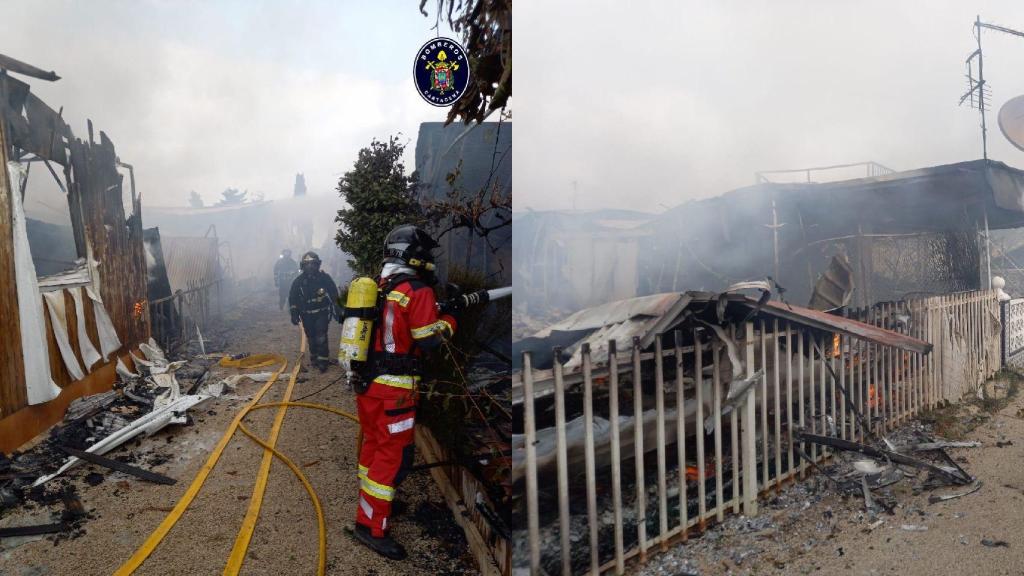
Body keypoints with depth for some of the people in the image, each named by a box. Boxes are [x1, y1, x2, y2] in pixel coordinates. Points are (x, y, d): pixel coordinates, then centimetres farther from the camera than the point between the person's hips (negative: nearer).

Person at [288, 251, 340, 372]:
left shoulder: (324, 278, -8)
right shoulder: (299, 281, -4)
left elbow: (334, 295, -1)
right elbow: (293, 298, 5)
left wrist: (337, 312, -3)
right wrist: (294, 314, -2)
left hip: (322, 313, -2)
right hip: (307, 315, 2)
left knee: (321, 337, -12)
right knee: (311, 338, 9)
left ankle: (323, 360, -5)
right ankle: (314, 358, 26)